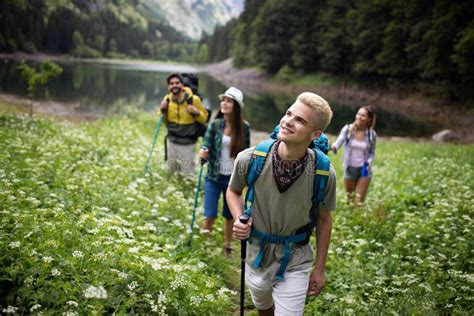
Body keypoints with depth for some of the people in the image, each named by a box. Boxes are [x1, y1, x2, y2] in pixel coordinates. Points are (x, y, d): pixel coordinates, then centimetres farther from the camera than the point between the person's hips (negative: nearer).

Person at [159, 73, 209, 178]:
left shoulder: (193, 99, -16)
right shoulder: (167, 99, -4)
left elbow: (204, 118, -4)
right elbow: (165, 121, 10)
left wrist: (196, 112, -24)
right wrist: (163, 111, -9)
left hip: (188, 143, -4)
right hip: (172, 141, 4)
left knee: (187, 175, 2)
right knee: (171, 171, 20)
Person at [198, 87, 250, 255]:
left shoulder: (244, 127, -5)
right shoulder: (215, 124, -7)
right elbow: (206, 146, -6)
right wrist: (203, 153, -28)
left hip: (233, 178, 1)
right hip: (214, 177, -1)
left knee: (230, 215, 13)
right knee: (210, 216, -6)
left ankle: (227, 245, 35)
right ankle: (204, 239, 27)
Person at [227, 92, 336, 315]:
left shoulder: (324, 173, -23)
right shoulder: (250, 159, -22)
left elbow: (324, 220, -5)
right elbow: (233, 191, 1)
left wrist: (319, 269, 2)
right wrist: (239, 219, -18)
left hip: (295, 262, -2)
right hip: (257, 254, 2)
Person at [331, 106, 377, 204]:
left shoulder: (372, 134, -6)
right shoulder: (348, 129, -9)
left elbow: (372, 153, 6)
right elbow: (340, 140, -27)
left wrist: (369, 162, -16)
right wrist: (334, 147, -51)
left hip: (364, 169, -1)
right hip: (349, 168, 1)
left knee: (360, 200, -3)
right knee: (349, 198, 16)